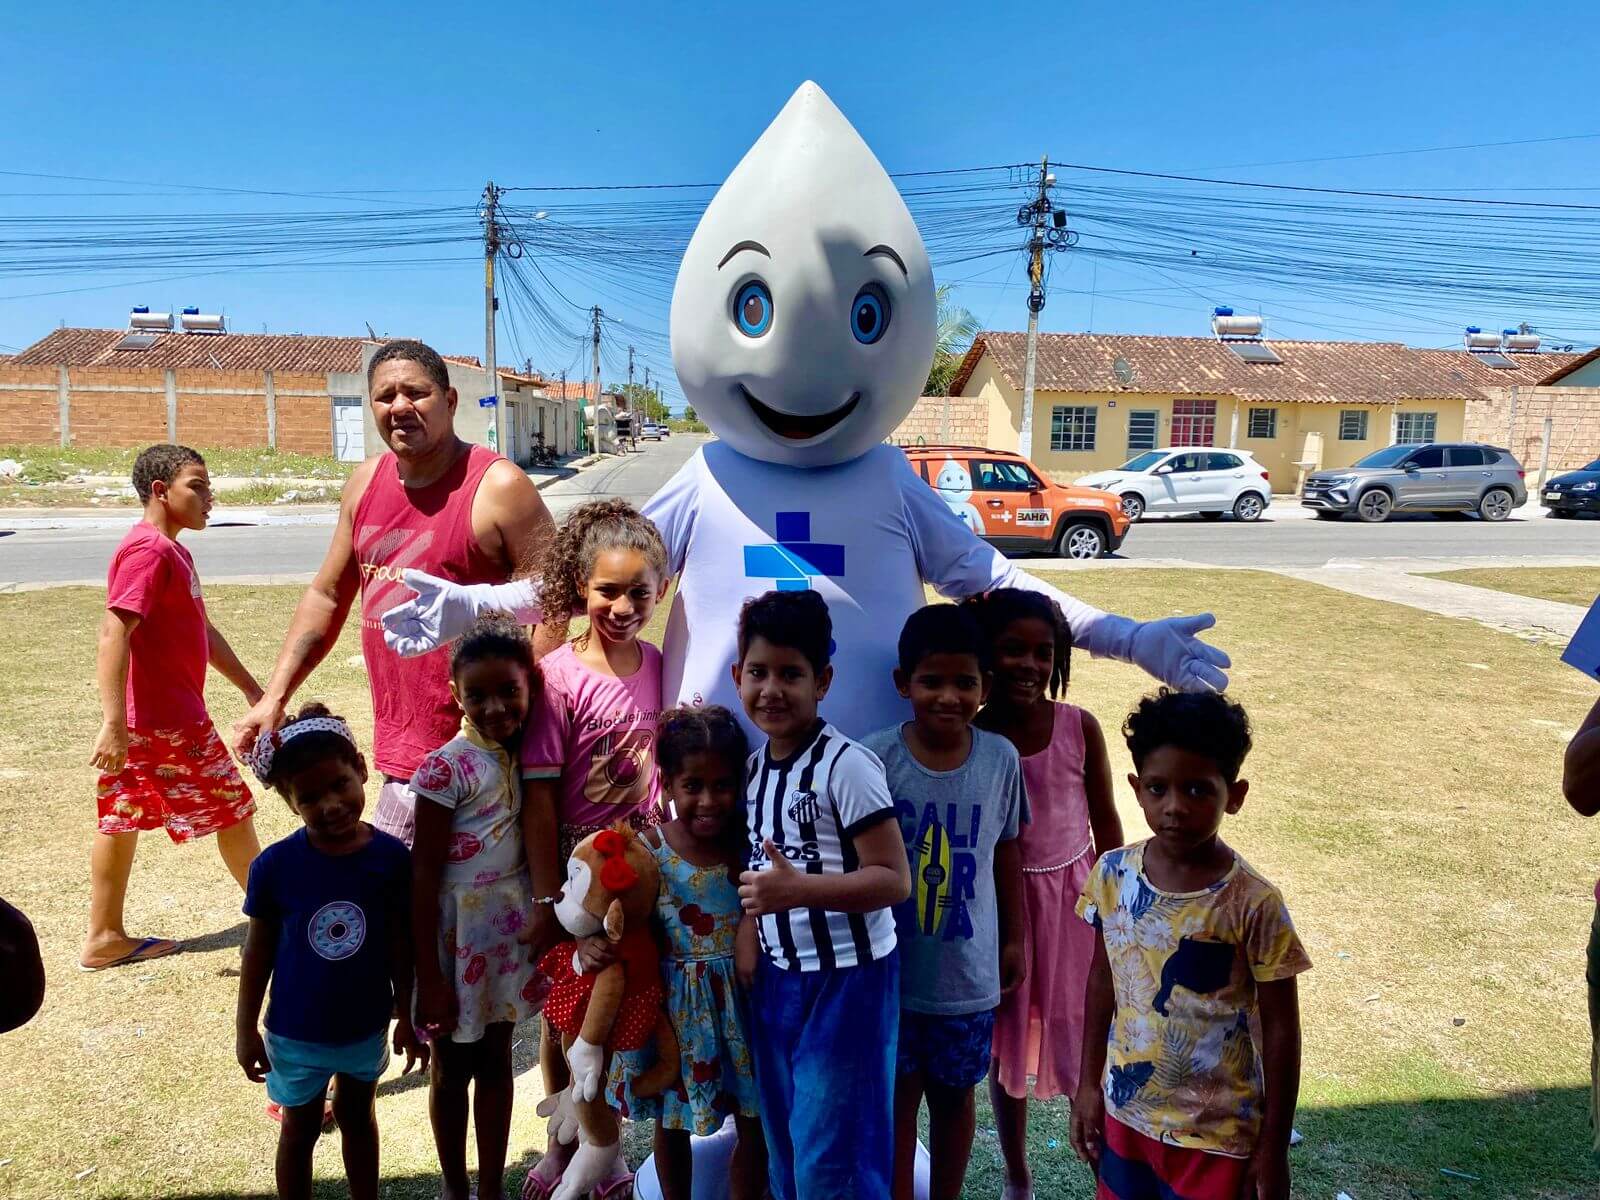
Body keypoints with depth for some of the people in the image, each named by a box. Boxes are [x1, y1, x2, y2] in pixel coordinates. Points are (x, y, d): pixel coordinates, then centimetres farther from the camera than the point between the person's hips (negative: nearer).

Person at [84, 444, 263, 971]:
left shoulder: (169, 550, 14)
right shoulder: (148, 551, -18)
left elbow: (201, 629, 21)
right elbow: (113, 636, -26)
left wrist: (251, 688, 23)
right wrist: (114, 723, -30)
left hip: (141, 721, 10)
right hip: (166, 721, -10)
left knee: (123, 818, 13)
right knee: (233, 811, 3)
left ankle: (104, 938, 23)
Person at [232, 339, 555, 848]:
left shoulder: (497, 487, -12)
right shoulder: (366, 482, 9)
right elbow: (326, 596, 17)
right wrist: (274, 697, 12)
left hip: (465, 746, -6)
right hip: (400, 746, 6)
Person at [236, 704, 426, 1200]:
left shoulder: (391, 857, -17)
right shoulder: (274, 865, -20)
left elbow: (399, 944, -5)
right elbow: (259, 950, -7)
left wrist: (407, 1018, 2)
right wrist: (245, 1029, -2)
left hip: (367, 1026, 2)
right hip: (296, 1033, -2)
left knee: (357, 1116, 25)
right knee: (300, 1130, 20)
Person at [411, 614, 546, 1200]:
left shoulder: (525, 754, -3)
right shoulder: (446, 768, -18)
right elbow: (423, 877, -15)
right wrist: (429, 977, -14)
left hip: (511, 928, 5)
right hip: (457, 933, -5)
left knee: (496, 1059, 18)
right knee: (453, 1069, 14)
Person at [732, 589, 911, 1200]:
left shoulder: (846, 765, -19)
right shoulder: (753, 766, 5)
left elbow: (894, 879, -20)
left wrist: (797, 889, -30)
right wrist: (749, 923, 0)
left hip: (846, 979, -7)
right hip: (777, 976, 7)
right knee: (783, 1145, 21)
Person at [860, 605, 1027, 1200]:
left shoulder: (1001, 758, -7)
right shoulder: (875, 757, -15)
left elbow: (1006, 852, 5)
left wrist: (1014, 940, 11)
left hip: (969, 972, 2)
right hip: (892, 969, -2)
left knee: (955, 1095, 19)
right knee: (897, 1101, 10)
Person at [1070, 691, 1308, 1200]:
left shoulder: (1253, 903, -19)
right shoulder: (1113, 874, -9)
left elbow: (1280, 1029, -10)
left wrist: (1273, 1146, -5)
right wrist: (1088, 1082, 8)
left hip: (1215, 1134, -3)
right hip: (1125, 1112, 4)